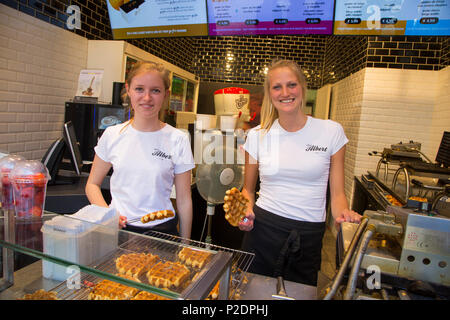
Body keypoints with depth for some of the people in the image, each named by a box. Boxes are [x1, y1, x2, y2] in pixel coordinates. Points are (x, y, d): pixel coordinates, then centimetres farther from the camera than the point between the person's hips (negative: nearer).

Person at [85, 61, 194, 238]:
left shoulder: (178, 140, -3)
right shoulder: (112, 135, 4)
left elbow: (184, 200, 1)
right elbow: (92, 184, 13)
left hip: (161, 229, -1)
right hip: (118, 227, 1)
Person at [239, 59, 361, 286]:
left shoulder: (331, 132, -3)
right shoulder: (257, 136, 0)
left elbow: (337, 193, 1)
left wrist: (343, 213, -19)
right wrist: (248, 212, -9)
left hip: (309, 237, 0)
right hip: (263, 228, 1)